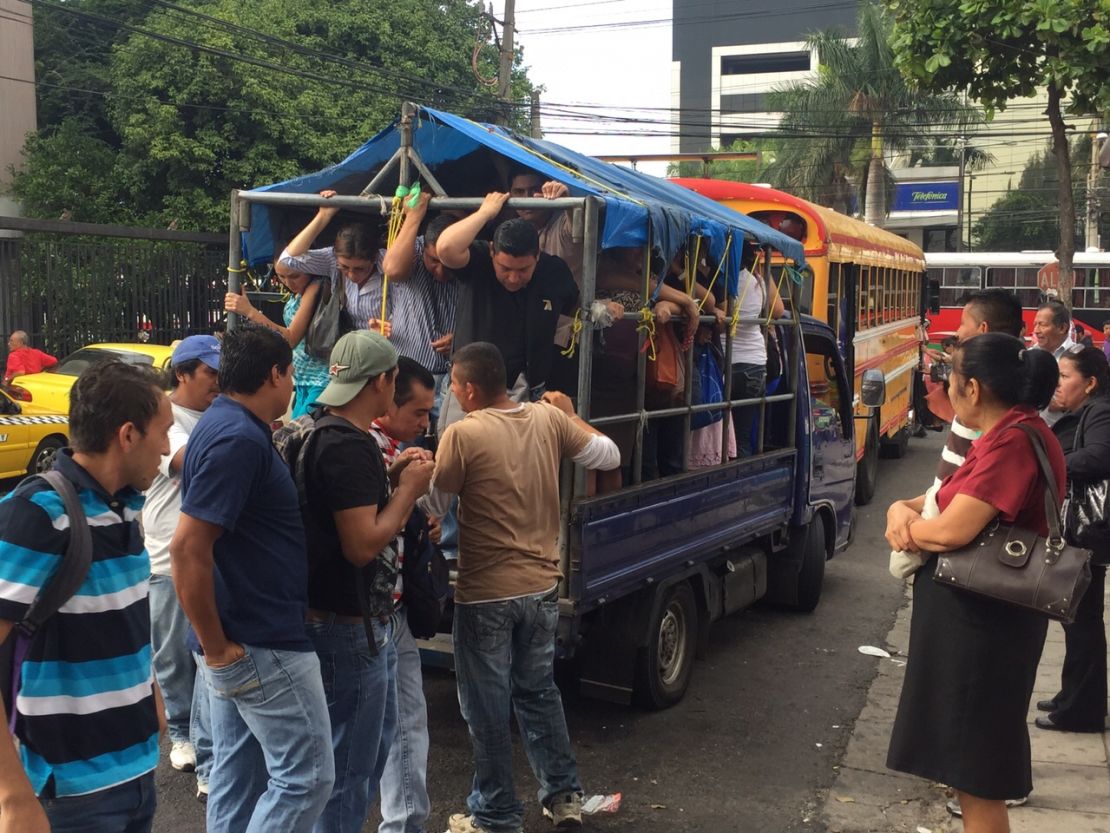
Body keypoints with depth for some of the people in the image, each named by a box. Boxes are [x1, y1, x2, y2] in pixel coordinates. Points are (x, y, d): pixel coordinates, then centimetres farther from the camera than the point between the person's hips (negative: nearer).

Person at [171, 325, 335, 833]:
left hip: (237, 641, 10)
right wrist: (217, 649, -20)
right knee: (306, 774, 0)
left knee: (238, 777, 17)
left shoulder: (225, 425, 10)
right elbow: (187, 551, -26)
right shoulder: (239, 439, -21)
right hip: (264, 646, -10)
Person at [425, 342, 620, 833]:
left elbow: (432, 507, -9)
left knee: (487, 707, 9)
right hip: (542, 587, 6)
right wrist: (570, 415, 22)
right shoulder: (548, 418, -2)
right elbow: (609, 456, 10)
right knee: (538, 690, 23)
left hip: (486, 594, -6)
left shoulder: (461, 435, -17)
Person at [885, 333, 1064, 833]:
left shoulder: (1014, 440, -23)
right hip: (973, 611, 10)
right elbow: (953, 499, 16)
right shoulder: (1010, 433, 11)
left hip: (981, 620, -10)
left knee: (975, 769, 1)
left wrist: (907, 526, -8)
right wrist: (903, 509, -5)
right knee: (972, 756, 24)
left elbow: (951, 530, -30)